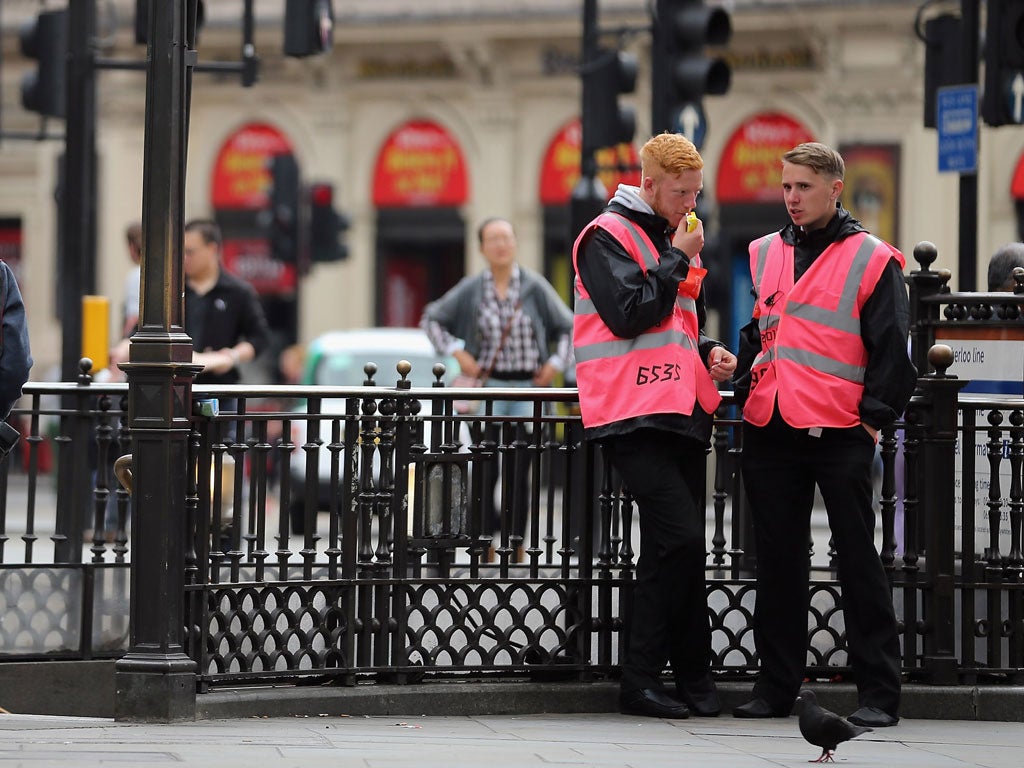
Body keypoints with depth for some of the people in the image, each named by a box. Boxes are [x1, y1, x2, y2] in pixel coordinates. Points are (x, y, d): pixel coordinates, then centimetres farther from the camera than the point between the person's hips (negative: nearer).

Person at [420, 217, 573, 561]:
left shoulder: (534, 287, -1)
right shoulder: (471, 290, 1)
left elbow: (568, 327, 9)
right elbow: (431, 319, 10)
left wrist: (556, 364, -3)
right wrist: (457, 352, -2)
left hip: (527, 388, 0)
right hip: (488, 387, 0)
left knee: (519, 470, 0)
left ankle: (515, 546, 8)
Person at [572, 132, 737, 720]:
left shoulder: (675, 239, 21)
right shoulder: (608, 236, -5)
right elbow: (629, 315, -16)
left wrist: (709, 353, 11)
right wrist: (678, 259, -9)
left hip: (683, 414, 8)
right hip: (634, 415, -8)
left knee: (680, 548, 8)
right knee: (680, 538, -17)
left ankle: (692, 675, 12)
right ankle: (641, 680, -11)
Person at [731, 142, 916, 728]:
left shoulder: (871, 260, 0)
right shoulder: (764, 255, 16)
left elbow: (892, 351, -2)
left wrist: (875, 417, -9)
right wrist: (745, 393, 12)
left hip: (840, 436, -5)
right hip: (770, 434, 5)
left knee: (858, 559, -4)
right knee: (778, 562, 8)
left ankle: (880, 693, -1)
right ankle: (777, 686, 14)